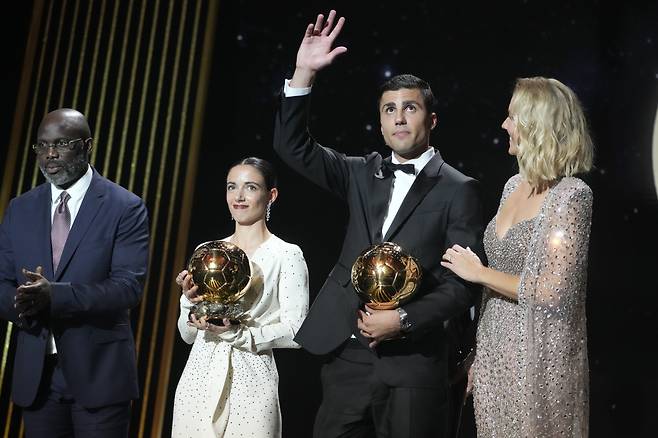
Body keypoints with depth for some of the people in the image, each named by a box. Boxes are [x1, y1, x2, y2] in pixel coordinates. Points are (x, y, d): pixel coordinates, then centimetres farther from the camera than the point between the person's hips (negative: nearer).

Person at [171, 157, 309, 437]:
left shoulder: (286, 254, -3)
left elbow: (296, 332, -10)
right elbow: (187, 334, 12)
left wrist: (236, 332, -19)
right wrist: (190, 302, -7)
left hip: (249, 383, -4)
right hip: (198, 381, 4)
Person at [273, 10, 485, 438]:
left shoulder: (458, 190, -2)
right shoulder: (364, 174, 11)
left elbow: (465, 283, -6)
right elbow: (293, 146, 5)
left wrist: (404, 320, -16)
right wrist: (304, 73, -5)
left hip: (412, 361, -4)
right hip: (348, 355, 4)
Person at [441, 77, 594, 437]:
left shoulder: (571, 196, -15)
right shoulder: (515, 185, 7)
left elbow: (551, 292, -20)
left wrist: (479, 272, -10)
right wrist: (478, 353, 12)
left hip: (539, 357, -7)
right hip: (495, 350, 7)